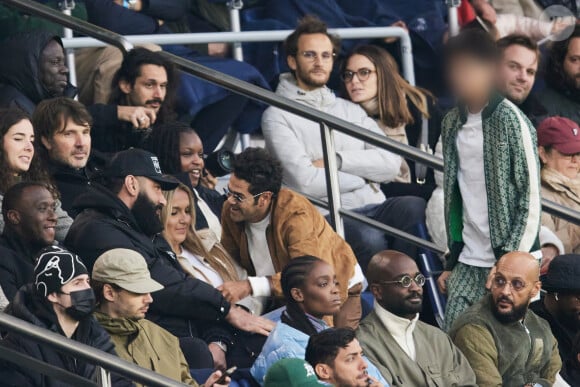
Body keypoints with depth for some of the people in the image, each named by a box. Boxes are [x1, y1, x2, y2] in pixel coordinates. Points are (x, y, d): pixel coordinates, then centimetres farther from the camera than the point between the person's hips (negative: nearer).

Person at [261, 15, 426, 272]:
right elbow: (306, 182, -9)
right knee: (370, 239, -38)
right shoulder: (278, 116, 6)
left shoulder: (351, 111, 24)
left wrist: (339, 160, -4)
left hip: (374, 208, 5)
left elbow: (391, 164, 8)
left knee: (415, 208, -30)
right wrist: (364, 174, 4)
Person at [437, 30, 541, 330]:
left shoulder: (511, 121, -8)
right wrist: (451, 262, 14)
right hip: (468, 263, 6)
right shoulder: (452, 123, 12)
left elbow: (530, 198, -9)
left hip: (509, 260, -6)